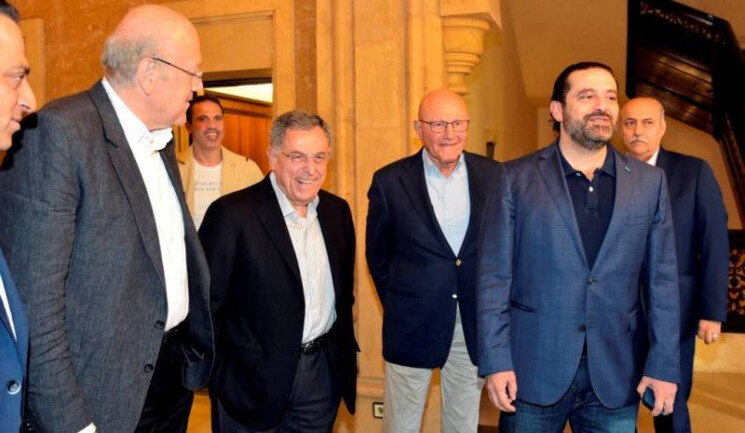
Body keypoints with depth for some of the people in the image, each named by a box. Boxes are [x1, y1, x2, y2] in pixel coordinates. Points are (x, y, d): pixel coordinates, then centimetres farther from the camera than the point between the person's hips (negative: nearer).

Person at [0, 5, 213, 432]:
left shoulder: (161, 138, 9)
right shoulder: (57, 133, -18)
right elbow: (35, 295, -20)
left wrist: (197, 347, 12)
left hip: (177, 369, 8)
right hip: (103, 390, -7)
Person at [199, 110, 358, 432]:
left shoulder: (338, 210, 4)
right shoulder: (232, 214, -14)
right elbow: (207, 303, -11)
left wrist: (344, 351, 10)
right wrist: (220, 377, -9)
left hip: (323, 374, 5)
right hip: (254, 380, -5)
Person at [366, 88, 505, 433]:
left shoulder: (493, 176, -1)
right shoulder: (389, 181, -6)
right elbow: (378, 255, 4)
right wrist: (398, 307, 5)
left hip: (475, 324, 2)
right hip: (413, 326, -1)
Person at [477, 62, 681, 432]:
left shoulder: (649, 182, 4)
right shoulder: (515, 179, -4)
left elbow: (662, 280, 4)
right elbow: (494, 277, -5)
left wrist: (664, 365, 0)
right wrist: (495, 361, -9)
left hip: (617, 374, 2)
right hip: (535, 370, -2)